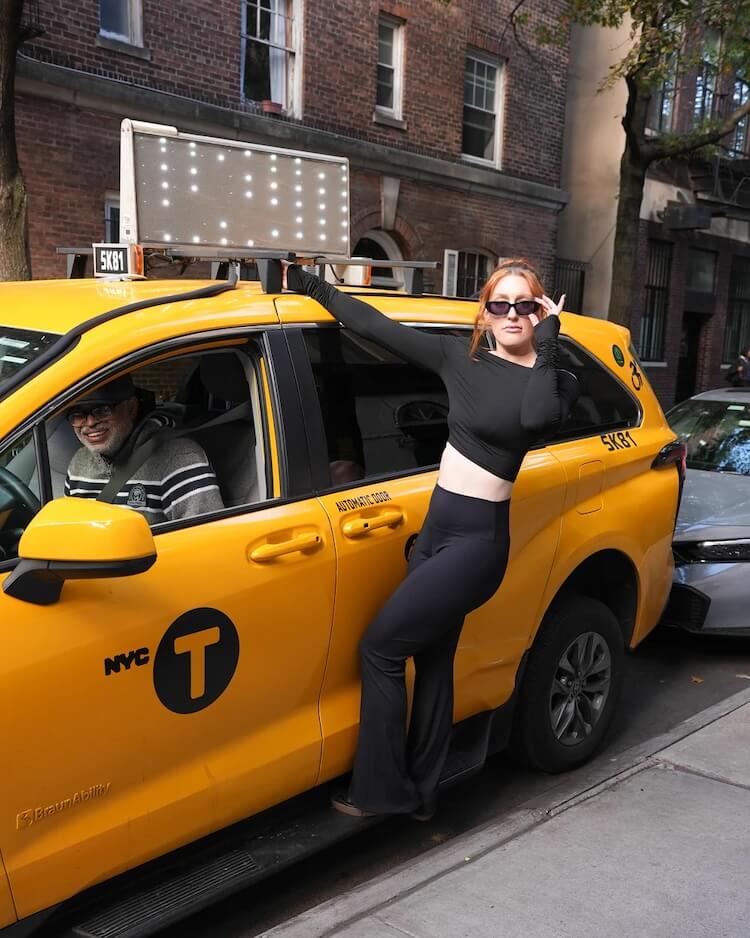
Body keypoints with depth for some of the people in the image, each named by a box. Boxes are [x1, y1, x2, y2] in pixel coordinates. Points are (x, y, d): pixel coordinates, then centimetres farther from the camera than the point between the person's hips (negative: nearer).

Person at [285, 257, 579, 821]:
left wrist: (547, 345, -17)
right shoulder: (460, 358, 7)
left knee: (381, 647, -4)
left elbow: (536, 418, -27)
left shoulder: (555, 381, -4)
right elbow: (380, 328, 9)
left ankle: (381, 791, 11)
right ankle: (420, 794, 28)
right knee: (431, 659, 13)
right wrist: (312, 286, 11)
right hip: (436, 526, 6)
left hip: (477, 538, -6)